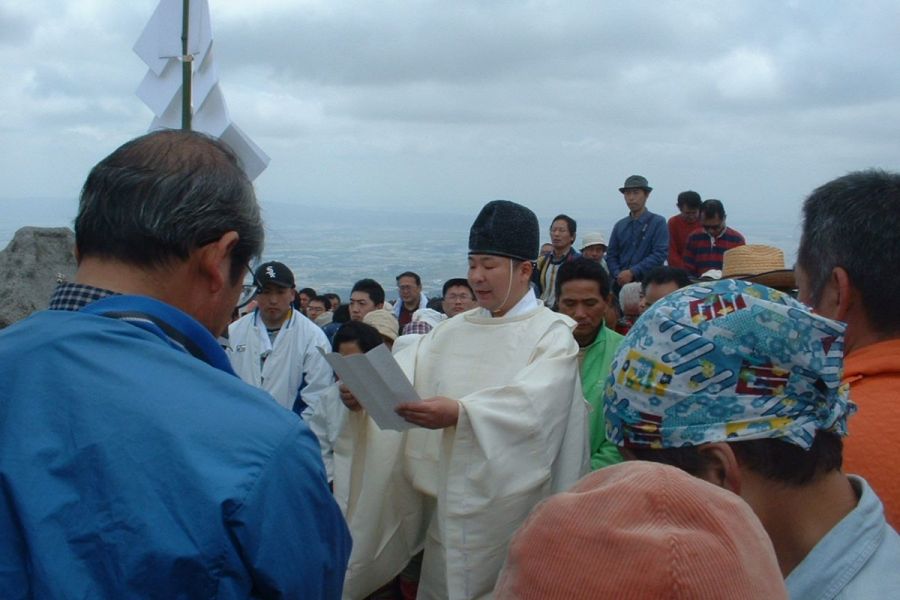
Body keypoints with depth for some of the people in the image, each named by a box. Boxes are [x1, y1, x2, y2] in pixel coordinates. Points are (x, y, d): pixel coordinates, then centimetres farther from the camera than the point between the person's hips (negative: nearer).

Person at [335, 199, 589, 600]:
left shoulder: (552, 333, -5)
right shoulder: (451, 332, 11)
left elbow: (530, 403, -23)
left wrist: (460, 413, -37)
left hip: (512, 510, -4)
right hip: (449, 504, 5)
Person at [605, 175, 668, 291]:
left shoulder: (658, 222, -1)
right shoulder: (620, 226, 13)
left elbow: (660, 254, -9)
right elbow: (611, 255, 13)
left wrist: (632, 272, -14)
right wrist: (618, 275, -7)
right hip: (620, 284, 4)